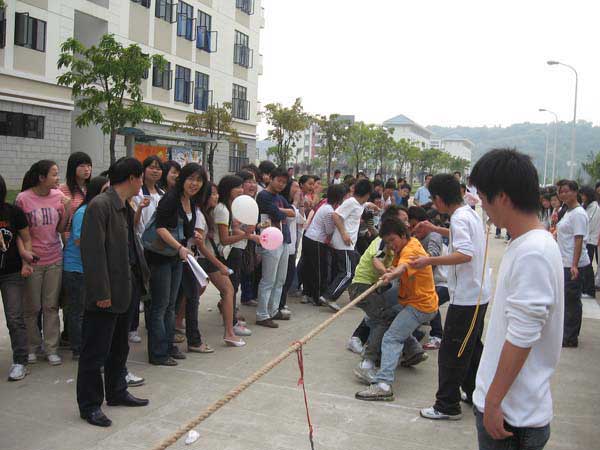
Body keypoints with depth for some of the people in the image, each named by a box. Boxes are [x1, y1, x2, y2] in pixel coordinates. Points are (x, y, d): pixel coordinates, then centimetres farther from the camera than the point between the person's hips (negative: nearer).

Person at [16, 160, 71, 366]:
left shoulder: (58, 196, -1)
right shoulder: (23, 199, -10)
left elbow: (61, 229, 2)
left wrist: (68, 209, -12)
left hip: (55, 260, 3)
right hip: (32, 260, -3)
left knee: (51, 306, 9)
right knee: (32, 307, 10)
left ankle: (51, 349, 18)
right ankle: (33, 347, 26)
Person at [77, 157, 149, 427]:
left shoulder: (125, 207, 10)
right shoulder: (100, 206, -18)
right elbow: (93, 251, -22)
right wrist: (101, 293, -22)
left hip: (123, 291, 9)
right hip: (104, 295, -9)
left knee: (119, 347, 21)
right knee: (95, 351, 4)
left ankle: (116, 392, 36)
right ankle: (89, 405, 17)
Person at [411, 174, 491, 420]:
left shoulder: (459, 218, -19)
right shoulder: (470, 214, 10)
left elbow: (465, 254, -31)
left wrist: (430, 260, -29)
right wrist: (436, 229, 31)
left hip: (466, 297, -10)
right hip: (478, 294, 10)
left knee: (451, 353, -1)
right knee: (471, 348, 22)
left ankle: (447, 405, 7)